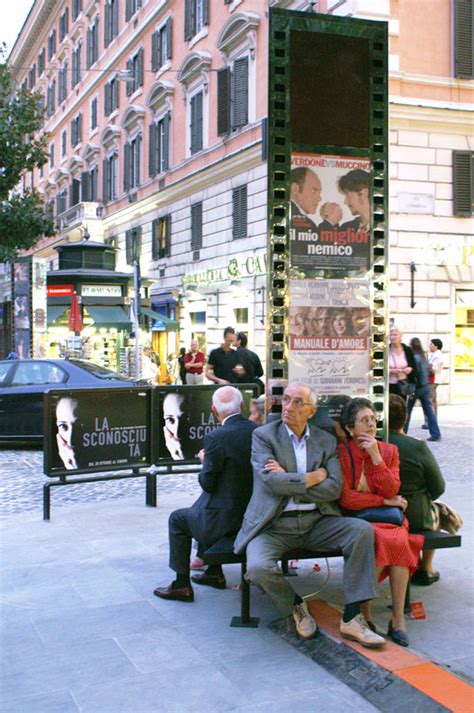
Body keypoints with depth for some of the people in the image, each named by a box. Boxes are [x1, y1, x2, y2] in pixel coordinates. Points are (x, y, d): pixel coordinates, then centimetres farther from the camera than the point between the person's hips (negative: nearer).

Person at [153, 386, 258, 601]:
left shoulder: (216, 438, -20)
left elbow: (208, 483, -15)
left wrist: (205, 462, 4)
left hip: (225, 519, -7)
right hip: (251, 512, 7)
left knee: (178, 519, 18)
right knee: (205, 508, 34)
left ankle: (182, 585, 20)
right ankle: (214, 573, 40)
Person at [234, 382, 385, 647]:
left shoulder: (326, 441, 10)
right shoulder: (263, 435, 0)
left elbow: (334, 488, -3)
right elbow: (271, 481, -15)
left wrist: (289, 480, -10)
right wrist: (313, 477, -6)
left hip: (316, 521, 3)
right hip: (274, 525, -3)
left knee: (363, 530, -21)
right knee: (259, 568, -31)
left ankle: (352, 618, -14)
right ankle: (296, 605, 5)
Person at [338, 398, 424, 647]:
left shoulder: (389, 451, 8)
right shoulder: (340, 453, -4)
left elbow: (391, 491, -5)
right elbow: (346, 498, -10)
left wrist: (375, 456, -12)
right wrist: (385, 502, -6)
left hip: (386, 518, 3)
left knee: (399, 540, -30)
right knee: (381, 540, -33)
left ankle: (398, 619, -21)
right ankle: (364, 614, -18)